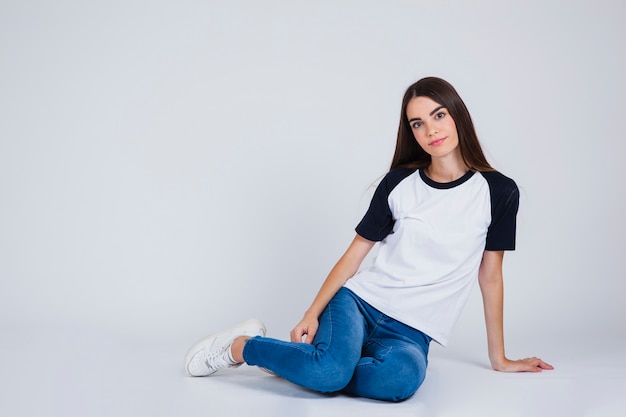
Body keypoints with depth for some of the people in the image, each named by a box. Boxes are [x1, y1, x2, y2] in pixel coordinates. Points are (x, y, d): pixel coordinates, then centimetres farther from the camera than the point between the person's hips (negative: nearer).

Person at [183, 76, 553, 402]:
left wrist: (499, 358, 10)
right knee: (330, 372, -33)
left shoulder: (498, 192, 0)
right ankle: (239, 345, -5)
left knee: (402, 379, -37)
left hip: (410, 331, 1)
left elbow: (490, 275, 6)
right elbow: (356, 251, 5)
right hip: (360, 300, 0)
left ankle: (299, 363, -10)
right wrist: (312, 314, -4)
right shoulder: (399, 184, 3)